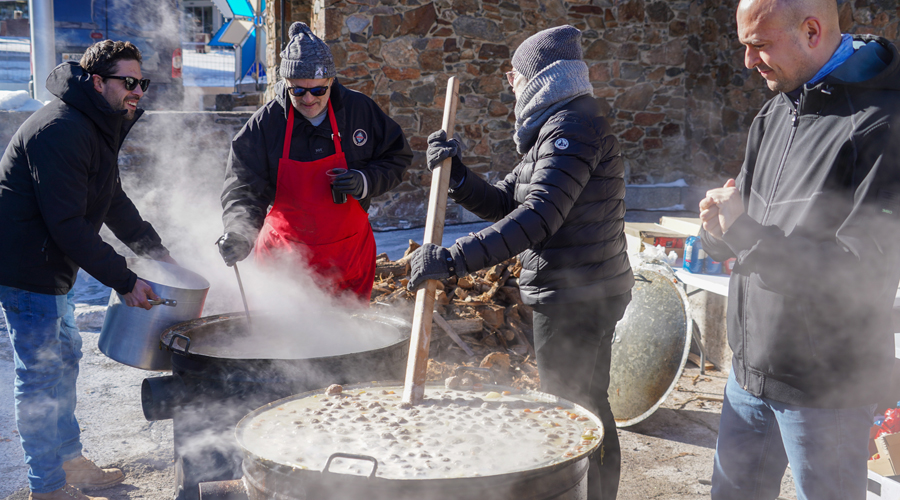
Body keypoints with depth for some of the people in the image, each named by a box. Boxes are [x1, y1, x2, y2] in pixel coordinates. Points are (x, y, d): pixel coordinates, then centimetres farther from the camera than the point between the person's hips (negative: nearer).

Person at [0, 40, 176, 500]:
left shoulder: (97, 128, 10)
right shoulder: (61, 130, -23)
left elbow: (113, 201, 23)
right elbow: (67, 223, -28)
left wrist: (154, 249, 17)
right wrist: (124, 281, -24)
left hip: (52, 265, 11)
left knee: (64, 358, 19)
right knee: (41, 374, -2)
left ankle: (69, 461, 34)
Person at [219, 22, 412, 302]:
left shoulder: (360, 110, -6)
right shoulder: (263, 125, -10)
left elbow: (398, 158, 5)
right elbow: (244, 189, -13)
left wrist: (365, 182, -15)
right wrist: (240, 234, -33)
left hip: (349, 255, 1)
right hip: (284, 255, -1)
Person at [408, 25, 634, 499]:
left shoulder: (573, 127, -18)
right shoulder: (555, 129, 17)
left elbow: (538, 218, -30)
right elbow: (503, 203, 13)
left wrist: (452, 258, -33)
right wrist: (456, 173, -4)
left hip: (573, 297, -11)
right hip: (592, 293, 11)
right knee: (590, 407, 22)